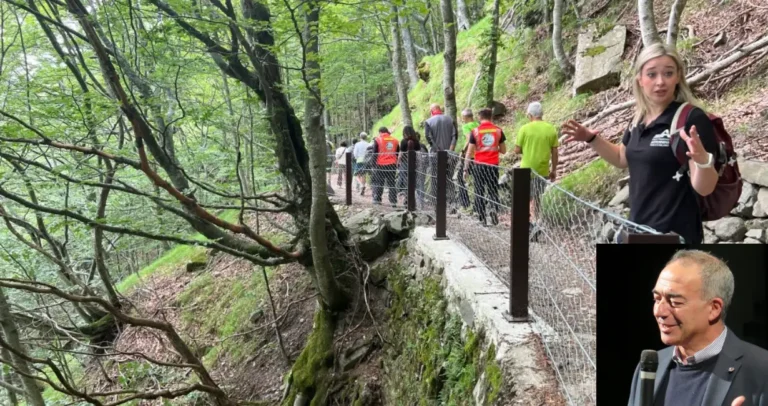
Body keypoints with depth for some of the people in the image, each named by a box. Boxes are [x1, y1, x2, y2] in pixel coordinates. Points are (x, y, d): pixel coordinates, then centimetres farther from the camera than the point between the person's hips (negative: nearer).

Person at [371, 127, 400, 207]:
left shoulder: (377, 140, -2)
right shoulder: (395, 140, 8)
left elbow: (375, 154, -3)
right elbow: (398, 153, 14)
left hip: (381, 165, -3)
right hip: (392, 165, 3)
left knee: (379, 182, 7)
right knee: (392, 183, 6)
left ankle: (377, 200, 7)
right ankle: (393, 202, 3)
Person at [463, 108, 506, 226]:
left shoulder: (475, 131, -4)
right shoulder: (498, 130, 1)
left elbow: (469, 152, -5)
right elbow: (503, 150, 8)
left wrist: (466, 168, 0)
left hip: (479, 165, -1)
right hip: (493, 165, 1)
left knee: (479, 192, 8)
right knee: (493, 191, 11)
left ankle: (482, 218, 8)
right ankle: (494, 208, -15)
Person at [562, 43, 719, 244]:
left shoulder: (693, 119, -16)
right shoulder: (640, 119, 5)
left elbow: (704, 189, -19)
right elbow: (622, 158, 23)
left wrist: (702, 159, -39)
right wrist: (592, 139, 8)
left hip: (674, 237, -7)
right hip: (638, 230, 8)